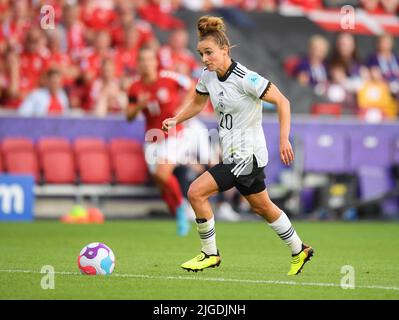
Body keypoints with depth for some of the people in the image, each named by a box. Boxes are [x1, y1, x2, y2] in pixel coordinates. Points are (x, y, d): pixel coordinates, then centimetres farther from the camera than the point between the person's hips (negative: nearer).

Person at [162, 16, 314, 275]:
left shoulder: (245, 78, -22)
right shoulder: (208, 76, 1)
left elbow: (282, 102, -18)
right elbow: (197, 103, 19)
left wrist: (284, 139, -24)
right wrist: (175, 120, 1)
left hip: (247, 154, -8)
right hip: (232, 154, 8)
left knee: (196, 193, -15)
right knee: (262, 207, 21)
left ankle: (210, 254, 1)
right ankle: (299, 250, 39)